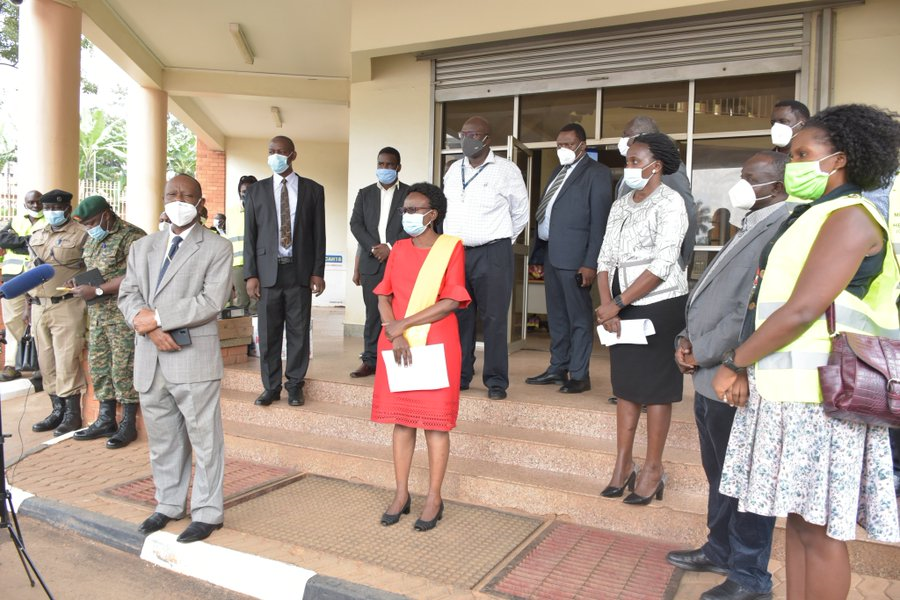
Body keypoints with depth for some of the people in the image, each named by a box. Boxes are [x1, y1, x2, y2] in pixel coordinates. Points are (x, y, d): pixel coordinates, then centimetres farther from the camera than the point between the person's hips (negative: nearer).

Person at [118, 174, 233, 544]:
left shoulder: (216, 248, -1)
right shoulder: (143, 247, 16)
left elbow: (211, 301, -13)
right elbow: (127, 295, 8)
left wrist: (156, 316, -15)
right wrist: (149, 327, -11)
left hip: (193, 359, -5)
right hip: (149, 360, 6)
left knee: (204, 439, 2)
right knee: (162, 440, 16)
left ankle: (207, 512, 14)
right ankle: (169, 504, 31)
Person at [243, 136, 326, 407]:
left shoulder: (313, 190, 6)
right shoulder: (256, 190, 8)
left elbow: (319, 234, 4)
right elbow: (250, 235, 6)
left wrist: (318, 272, -2)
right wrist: (250, 274, -2)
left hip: (300, 271, -1)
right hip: (268, 270, 1)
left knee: (299, 331, 5)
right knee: (268, 333, 5)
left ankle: (295, 385, 17)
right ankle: (271, 387, 16)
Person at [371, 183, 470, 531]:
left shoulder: (451, 247, -3)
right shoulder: (399, 249, 11)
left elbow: (451, 301, -11)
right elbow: (384, 297, 6)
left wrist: (404, 323, -13)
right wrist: (394, 334, -10)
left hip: (436, 345, -4)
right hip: (397, 345, 4)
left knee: (435, 422, 2)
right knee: (402, 419, 9)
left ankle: (434, 499, 14)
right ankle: (401, 494, 20)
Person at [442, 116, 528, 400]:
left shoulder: (506, 170, -3)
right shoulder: (453, 170, 12)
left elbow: (521, 213, 4)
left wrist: (500, 241, 8)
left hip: (492, 254, -5)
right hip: (455, 252, 5)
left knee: (493, 319, -3)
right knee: (459, 317, 9)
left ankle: (496, 381, 5)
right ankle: (459, 376, 20)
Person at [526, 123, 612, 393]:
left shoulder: (597, 173, -4)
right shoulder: (556, 173, 19)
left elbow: (599, 221, -11)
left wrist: (591, 263, -17)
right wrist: (538, 255, 14)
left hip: (574, 256, -8)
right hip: (551, 255, 8)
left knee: (579, 317, -1)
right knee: (556, 317, 14)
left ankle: (579, 375, 7)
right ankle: (557, 368, 23)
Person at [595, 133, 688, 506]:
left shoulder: (670, 203, -9)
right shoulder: (620, 206, 11)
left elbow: (662, 265, -17)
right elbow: (606, 257, 7)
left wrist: (618, 303, -16)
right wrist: (608, 305, -7)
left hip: (659, 306, -6)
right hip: (622, 307, 6)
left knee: (655, 387, 1)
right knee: (625, 383, 9)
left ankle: (653, 469, 12)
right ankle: (623, 464, 19)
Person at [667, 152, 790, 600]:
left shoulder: (778, 231, -17)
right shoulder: (752, 227, 16)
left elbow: (752, 313, -23)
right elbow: (710, 294, 18)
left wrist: (701, 352, -14)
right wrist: (687, 338, 5)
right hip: (710, 376, 10)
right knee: (720, 474, 21)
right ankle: (721, 550, 38)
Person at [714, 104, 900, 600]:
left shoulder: (848, 216, -10)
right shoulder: (812, 216, 20)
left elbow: (801, 311, -19)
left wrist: (735, 363, -10)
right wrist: (747, 365, 5)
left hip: (817, 396, -9)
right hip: (787, 391, 9)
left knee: (819, 528, 1)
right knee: (798, 518, 14)